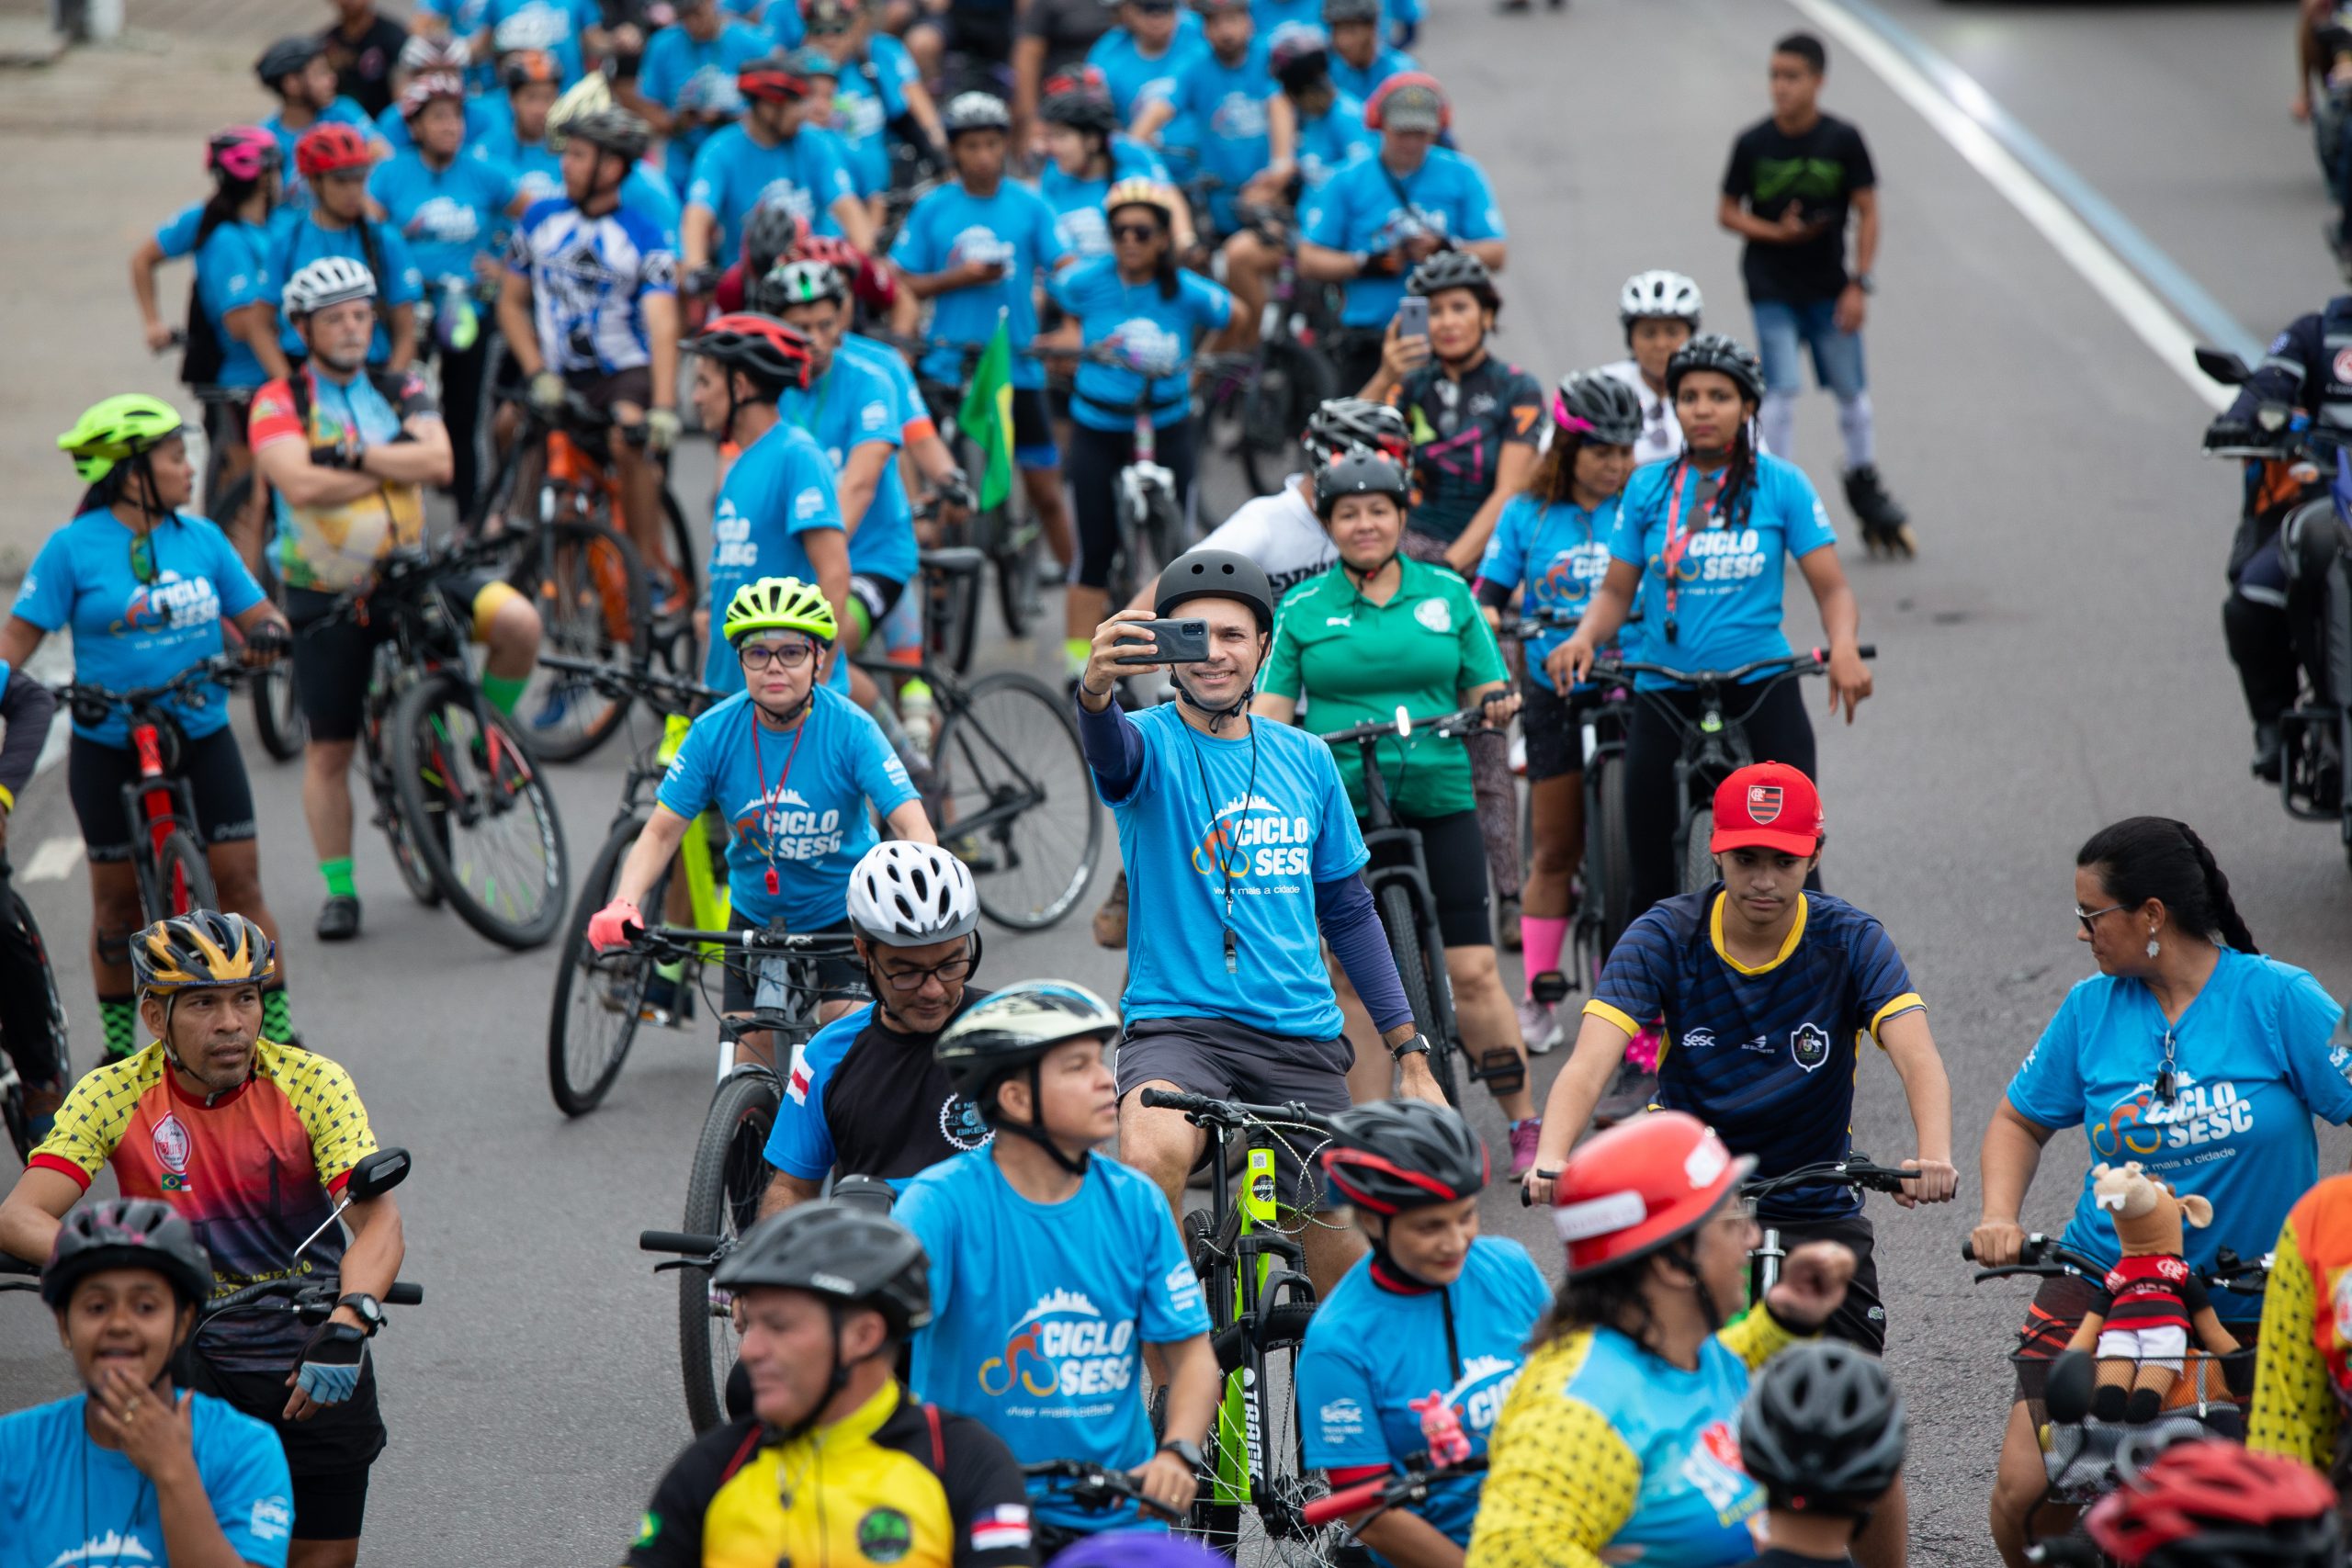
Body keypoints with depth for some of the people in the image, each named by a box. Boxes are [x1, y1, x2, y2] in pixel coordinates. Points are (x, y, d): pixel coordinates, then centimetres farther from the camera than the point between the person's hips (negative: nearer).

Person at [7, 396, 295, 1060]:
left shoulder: (202, 539, 4)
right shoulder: (74, 548, -6)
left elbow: (254, 612, 7)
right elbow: (21, 633, -4)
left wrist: (268, 632, -15)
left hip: (202, 739, 2)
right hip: (108, 749, -2)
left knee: (240, 883, -2)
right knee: (117, 898, 6)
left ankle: (278, 1033, 6)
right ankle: (118, 1046, 20)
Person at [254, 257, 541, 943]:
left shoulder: (400, 392, 5)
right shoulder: (279, 403, -5)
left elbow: (439, 461, -12)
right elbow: (302, 485, -22)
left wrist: (352, 457, -20)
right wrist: (394, 463, -14)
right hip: (326, 595, -2)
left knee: (517, 620, -23)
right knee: (329, 750, 3)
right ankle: (338, 890, 17)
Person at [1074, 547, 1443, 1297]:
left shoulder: (1304, 758, 11)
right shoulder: (1152, 745, -3)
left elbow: (1347, 909, 18)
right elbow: (1110, 747, -29)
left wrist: (1411, 1054, 13)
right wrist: (1096, 687, -53)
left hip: (1304, 1039, 4)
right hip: (1178, 1026, -4)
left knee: (1352, 1273, 4)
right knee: (1151, 1153, -36)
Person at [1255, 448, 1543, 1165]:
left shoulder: (1448, 595, 9)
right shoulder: (1302, 609, 7)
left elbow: (1487, 692, 9)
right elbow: (1273, 706, 4)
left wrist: (1498, 706, -13)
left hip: (1438, 801, 0)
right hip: (1338, 806, 0)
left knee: (1472, 970, -5)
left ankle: (1525, 1126, 4)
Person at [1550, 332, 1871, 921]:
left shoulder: (1782, 485, 0)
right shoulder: (1648, 488, 6)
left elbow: (1832, 587, -3)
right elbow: (1616, 590, 8)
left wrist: (1844, 647, -23)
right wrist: (1584, 638, -13)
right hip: (1665, 692, 2)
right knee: (1652, 873, 3)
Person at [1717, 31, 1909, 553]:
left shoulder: (1842, 140, -7)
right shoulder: (1754, 143, -7)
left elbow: (1866, 212, -2)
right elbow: (1728, 212, 1)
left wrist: (1859, 285, -8)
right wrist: (1777, 233, -16)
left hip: (1830, 289, 1)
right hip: (1772, 289, -1)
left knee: (1852, 390, 10)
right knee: (1782, 389, -10)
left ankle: (1865, 487, 29)